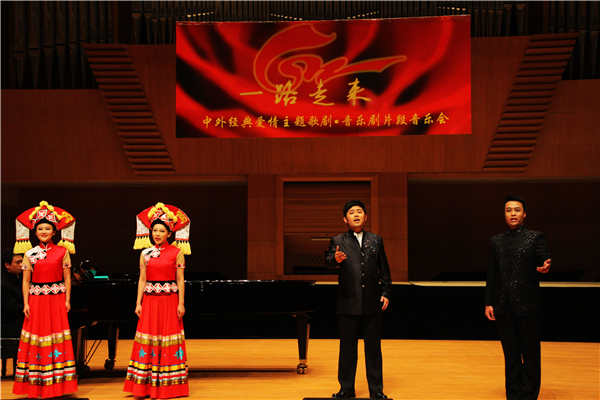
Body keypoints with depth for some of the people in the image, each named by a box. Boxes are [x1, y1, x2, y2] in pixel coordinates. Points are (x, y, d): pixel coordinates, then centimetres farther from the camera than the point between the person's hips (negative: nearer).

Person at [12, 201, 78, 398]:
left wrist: (67, 300, -3)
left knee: (57, 336, 1)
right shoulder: (30, 254, 5)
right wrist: (26, 303, -3)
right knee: (37, 340, 2)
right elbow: (26, 281, 4)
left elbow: (67, 278, 3)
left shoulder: (62, 252, 3)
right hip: (36, 300, 1)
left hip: (57, 300, -1)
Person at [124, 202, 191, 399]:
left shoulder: (177, 253, -1)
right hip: (149, 300, 3)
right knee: (148, 339, 3)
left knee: (168, 340, 1)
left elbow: (180, 281, -2)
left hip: (169, 300, -3)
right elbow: (142, 280, 8)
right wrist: (138, 303, 2)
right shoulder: (145, 254, 7)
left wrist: (181, 303, -7)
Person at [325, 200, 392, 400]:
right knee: (347, 347, 5)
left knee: (373, 347, 7)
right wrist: (335, 259, -38)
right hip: (348, 304, -2)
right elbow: (327, 258, -15)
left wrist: (385, 293, 5)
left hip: (372, 304, 2)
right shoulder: (338, 241, 4)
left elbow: (384, 269, 13)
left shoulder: (376, 240, 11)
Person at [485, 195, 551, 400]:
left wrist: (544, 268, -31)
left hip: (527, 306, -3)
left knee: (530, 354, 3)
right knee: (511, 355, 10)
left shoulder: (535, 237, 2)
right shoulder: (496, 241, 11)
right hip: (504, 308, 3)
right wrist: (488, 303, 5)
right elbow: (492, 275, 11)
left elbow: (545, 261, -6)